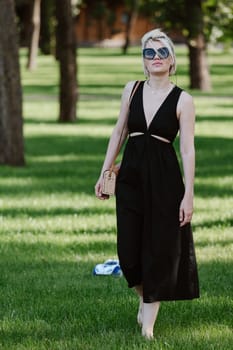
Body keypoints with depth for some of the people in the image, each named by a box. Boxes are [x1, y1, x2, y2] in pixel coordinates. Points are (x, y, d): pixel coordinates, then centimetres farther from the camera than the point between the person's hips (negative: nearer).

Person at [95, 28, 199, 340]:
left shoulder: (182, 100, -5)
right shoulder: (132, 90, 6)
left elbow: (188, 150, -7)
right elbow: (119, 132, 13)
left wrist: (188, 194, -12)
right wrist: (104, 172, 11)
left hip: (163, 177, -3)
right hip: (131, 174, 4)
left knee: (159, 249, 1)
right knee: (129, 250, 5)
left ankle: (147, 325, 9)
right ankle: (144, 301, 32)